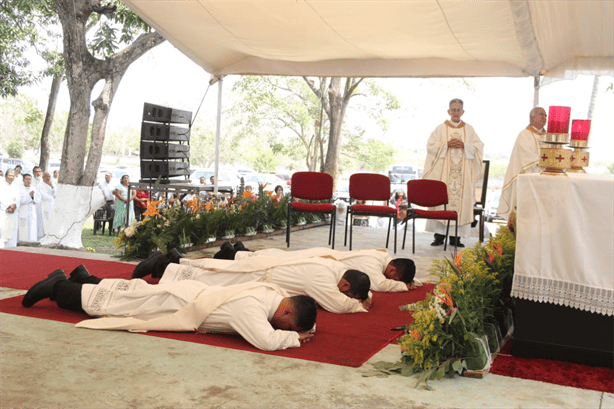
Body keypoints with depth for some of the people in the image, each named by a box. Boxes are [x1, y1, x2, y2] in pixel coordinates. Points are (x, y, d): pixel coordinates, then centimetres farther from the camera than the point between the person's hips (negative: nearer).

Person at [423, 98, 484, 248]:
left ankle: (455, 237, 0)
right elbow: (430, 146, 1)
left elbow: (479, 147, 7)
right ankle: (439, 235, -3)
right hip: (443, 172, -1)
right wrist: (447, 144, -12)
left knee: (461, 201, -4)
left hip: (463, 172, 1)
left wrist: (464, 145, -9)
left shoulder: (469, 129, 13)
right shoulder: (440, 129, 9)